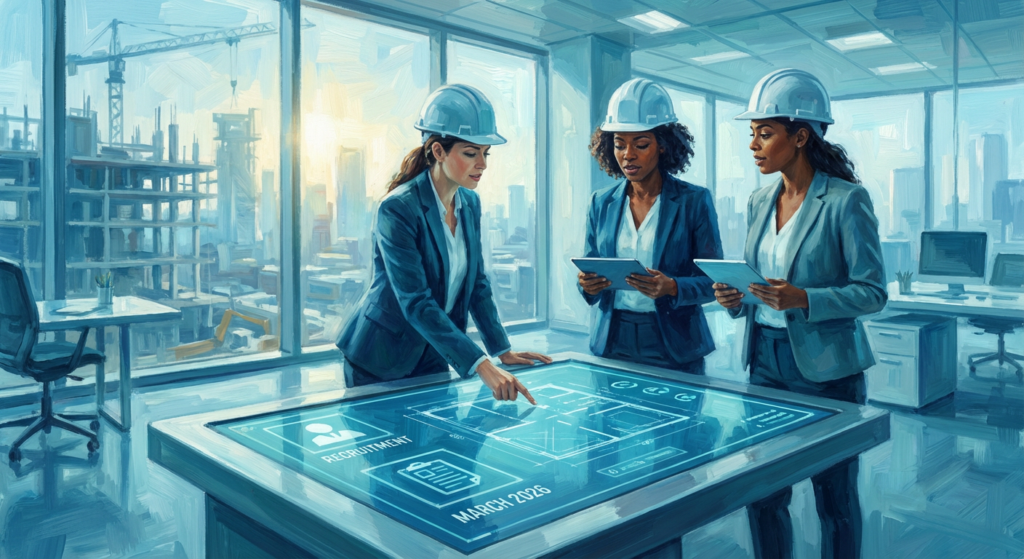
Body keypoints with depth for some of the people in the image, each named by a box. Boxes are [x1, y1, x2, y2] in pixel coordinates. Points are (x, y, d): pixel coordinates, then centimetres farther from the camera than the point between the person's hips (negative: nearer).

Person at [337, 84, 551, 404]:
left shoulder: (470, 203, 0)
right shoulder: (398, 209, -23)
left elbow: (477, 284, 7)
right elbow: (416, 303, -29)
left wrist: (503, 351, -1)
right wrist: (481, 366, -35)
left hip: (433, 358, 6)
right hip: (380, 362, -6)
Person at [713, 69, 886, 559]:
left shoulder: (846, 201, -10)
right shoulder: (759, 202, 8)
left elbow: (872, 292, -12)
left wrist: (803, 299, -26)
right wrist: (736, 299, -7)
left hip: (825, 366, -5)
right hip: (765, 359, 6)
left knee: (834, 497, 9)